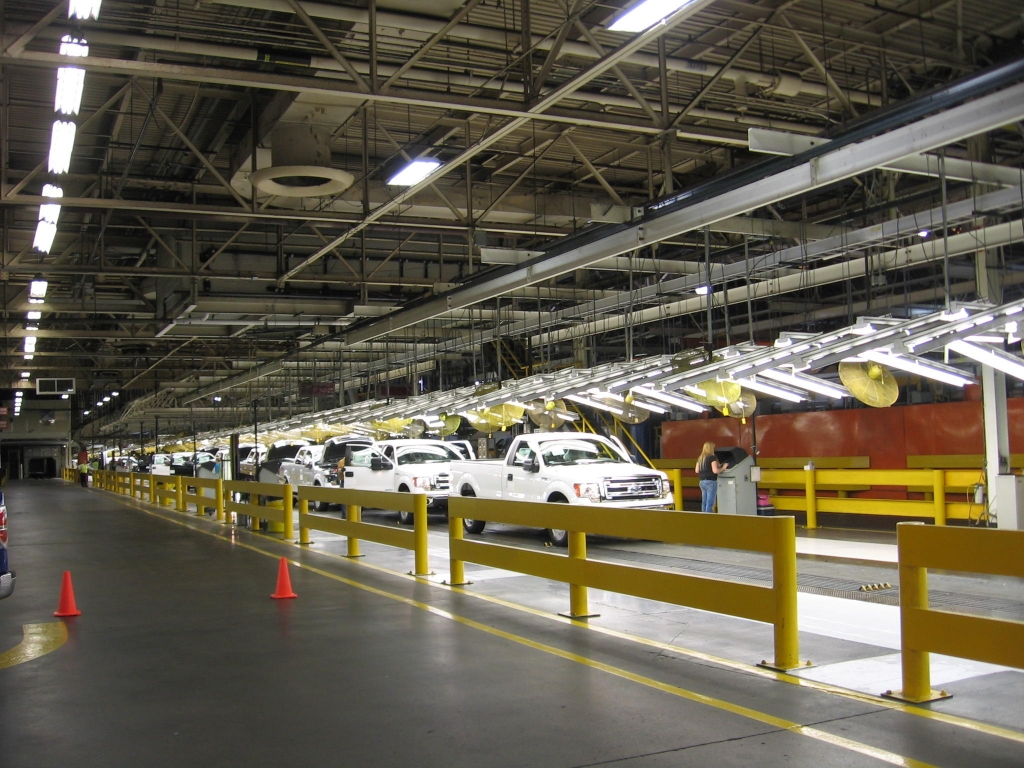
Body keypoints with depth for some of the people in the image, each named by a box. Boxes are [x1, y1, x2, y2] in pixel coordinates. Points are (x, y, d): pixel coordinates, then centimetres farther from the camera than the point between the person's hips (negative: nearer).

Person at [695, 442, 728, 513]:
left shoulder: (700, 458, 11)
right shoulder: (712, 458, -11)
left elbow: (696, 471, 13)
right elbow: (715, 471, -17)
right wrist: (723, 468, -3)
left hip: (702, 482, 7)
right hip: (711, 481, -7)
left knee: (704, 502, 12)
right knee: (710, 503, -5)